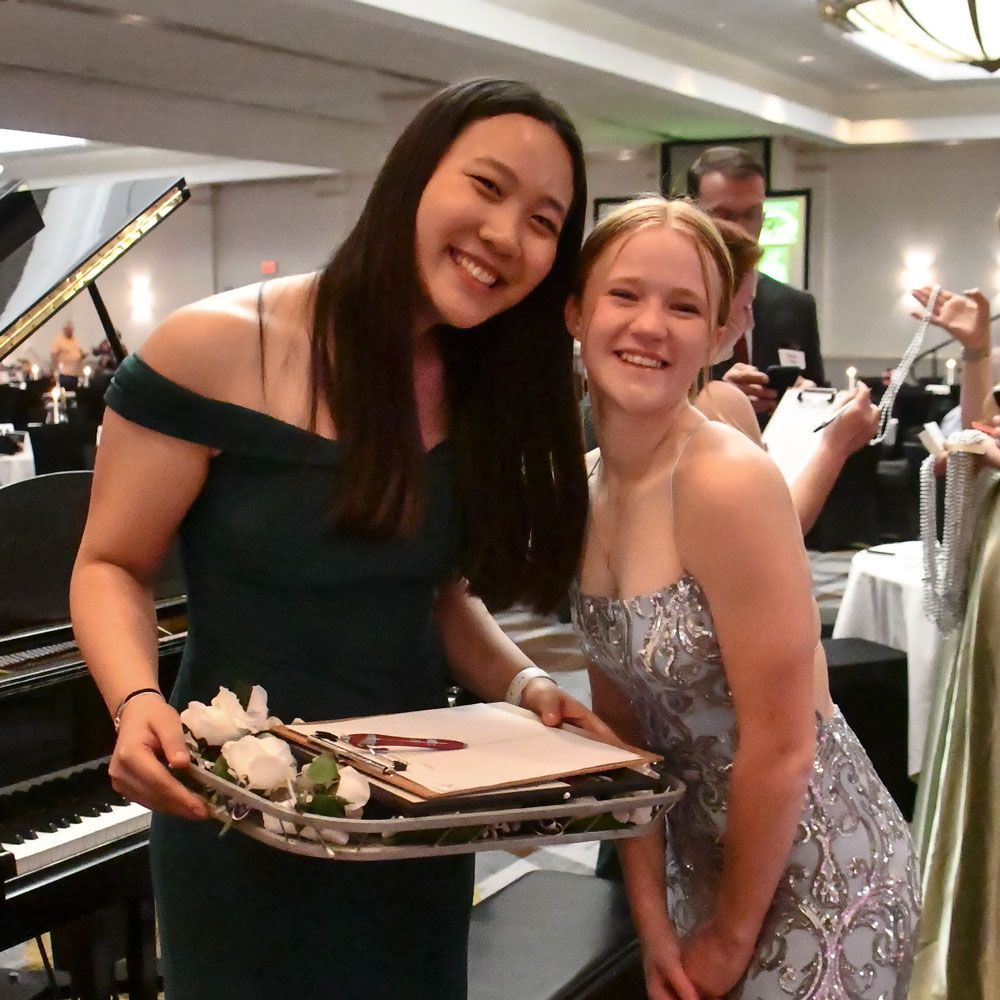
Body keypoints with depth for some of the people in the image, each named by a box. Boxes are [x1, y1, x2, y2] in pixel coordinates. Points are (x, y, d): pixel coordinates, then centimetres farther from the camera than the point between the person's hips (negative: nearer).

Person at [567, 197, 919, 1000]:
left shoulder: (729, 481, -25)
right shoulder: (586, 490, -3)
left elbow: (782, 747, -21)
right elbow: (620, 716, 1)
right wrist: (652, 913, -2)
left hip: (819, 878, -6)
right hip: (704, 856, 7)